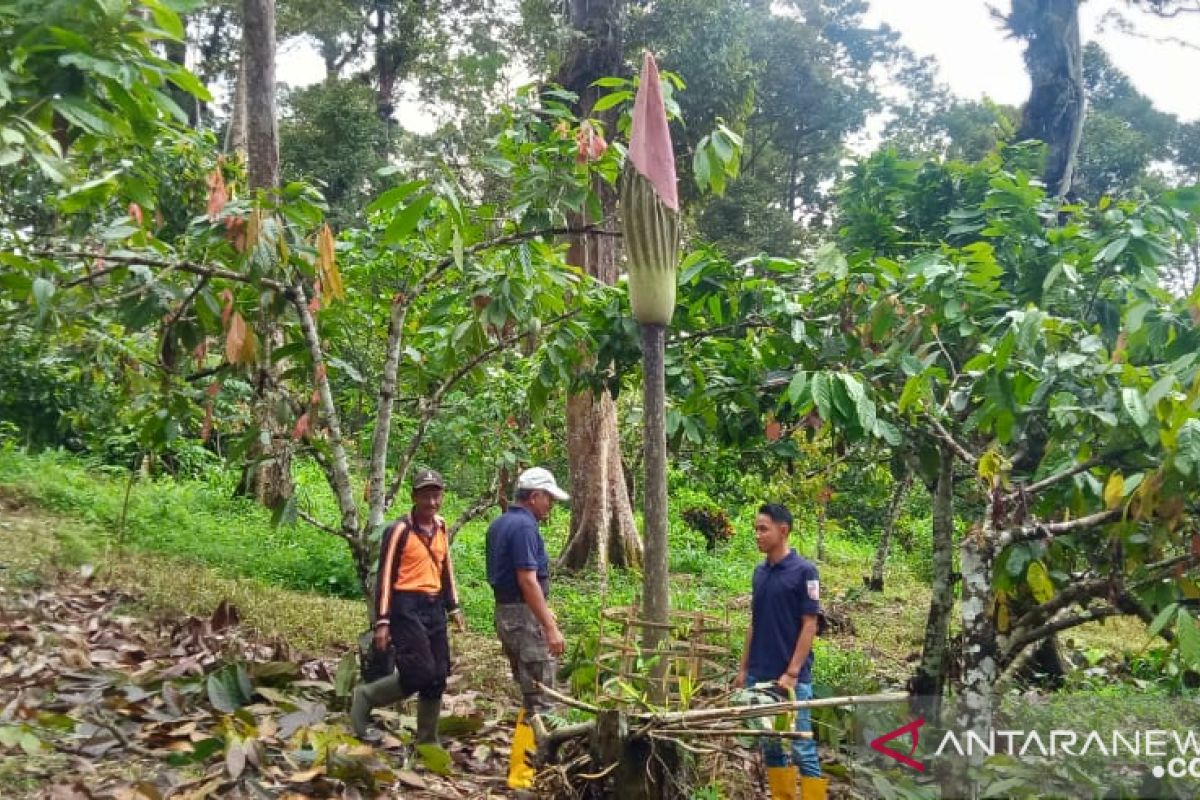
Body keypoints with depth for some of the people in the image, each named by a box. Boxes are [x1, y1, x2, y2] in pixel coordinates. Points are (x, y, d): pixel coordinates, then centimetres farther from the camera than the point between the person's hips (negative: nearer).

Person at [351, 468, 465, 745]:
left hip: (434, 607, 7)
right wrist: (382, 621, -14)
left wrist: (453, 608, 17)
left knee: (438, 677, 7)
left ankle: (428, 742, 19)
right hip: (407, 607, -7)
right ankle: (366, 696, 7)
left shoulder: (441, 527, 10)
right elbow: (385, 576, -11)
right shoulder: (399, 530, -11)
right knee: (420, 674, -15)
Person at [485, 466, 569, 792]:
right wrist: (550, 627, -22)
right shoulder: (524, 526, -17)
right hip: (524, 616, -10)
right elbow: (528, 581, -23)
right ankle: (521, 773, 0)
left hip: (505, 612, 10)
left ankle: (524, 758, 26)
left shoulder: (498, 524, 13)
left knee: (530, 692, 19)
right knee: (539, 698, -3)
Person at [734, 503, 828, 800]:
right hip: (760, 676, 6)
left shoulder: (804, 571, -9)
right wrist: (744, 668, 11)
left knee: (802, 748, -1)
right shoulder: (759, 572, 9)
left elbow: (810, 625, -11)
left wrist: (792, 672, -16)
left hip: (792, 678, -6)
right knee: (770, 746, 12)